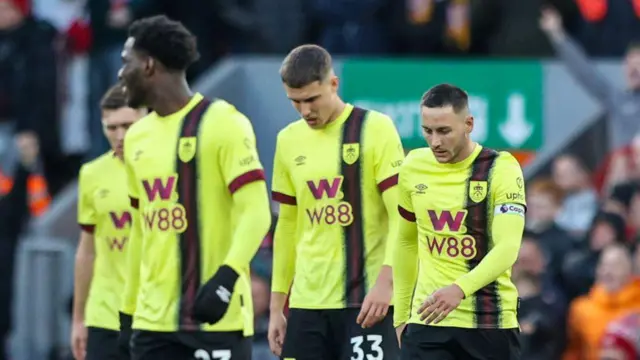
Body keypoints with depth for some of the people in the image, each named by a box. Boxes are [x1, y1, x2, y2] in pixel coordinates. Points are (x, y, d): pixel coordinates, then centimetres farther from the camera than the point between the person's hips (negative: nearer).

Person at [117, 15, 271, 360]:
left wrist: (226, 277, -29)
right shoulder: (137, 137, 16)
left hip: (217, 317, -7)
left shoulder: (222, 123, -9)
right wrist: (130, 307, 23)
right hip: (153, 320, 7)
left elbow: (255, 212, -16)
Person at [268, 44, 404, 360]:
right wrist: (276, 305, 15)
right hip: (306, 302, 5)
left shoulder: (375, 129, -5)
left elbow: (401, 217, -9)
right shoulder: (288, 141, 11)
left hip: (367, 301, -5)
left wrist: (384, 283, -20)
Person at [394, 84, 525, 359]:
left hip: (490, 324, -3)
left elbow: (507, 248, -20)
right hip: (426, 320, 3)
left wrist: (459, 289, -35)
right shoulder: (413, 167, 5)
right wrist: (401, 314, 17)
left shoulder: (501, 169, -10)